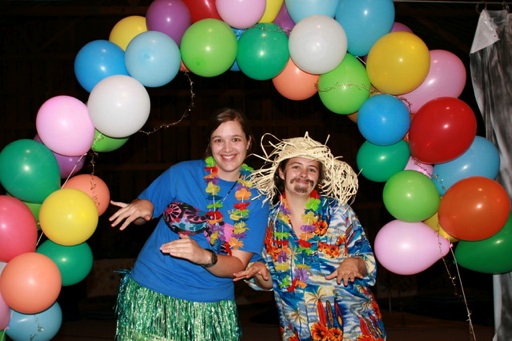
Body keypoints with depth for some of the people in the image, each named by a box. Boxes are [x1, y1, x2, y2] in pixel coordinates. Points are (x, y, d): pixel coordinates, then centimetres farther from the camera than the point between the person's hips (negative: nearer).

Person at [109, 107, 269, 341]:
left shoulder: (256, 198, -2)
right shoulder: (182, 173, -4)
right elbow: (141, 210, 4)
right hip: (151, 295, 0)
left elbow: (238, 266, -8)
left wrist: (204, 257, -27)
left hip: (210, 308, 1)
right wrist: (141, 207, -19)